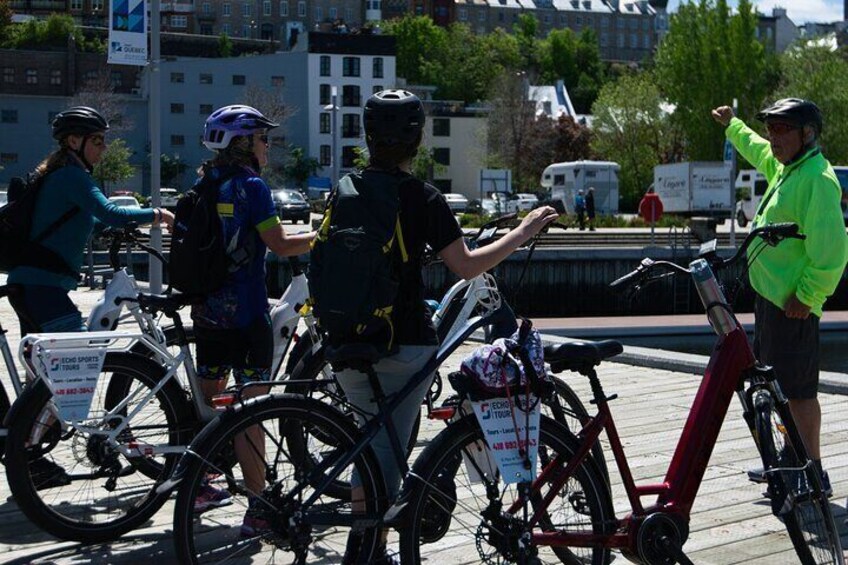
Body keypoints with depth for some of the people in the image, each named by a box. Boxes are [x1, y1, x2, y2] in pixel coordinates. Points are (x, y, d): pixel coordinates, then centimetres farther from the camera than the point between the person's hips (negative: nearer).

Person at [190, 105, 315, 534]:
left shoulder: (203, 184, 11)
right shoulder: (250, 185, -12)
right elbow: (279, 244, -18)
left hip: (207, 309, 8)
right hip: (245, 312, -8)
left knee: (207, 396, 18)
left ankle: (197, 487, 30)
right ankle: (258, 508, -4)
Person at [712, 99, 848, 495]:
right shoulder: (785, 166, 12)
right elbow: (757, 150, 38)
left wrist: (807, 296, -22)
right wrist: (732, 125, 50)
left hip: (793, 304, -10)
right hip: (770, 295, 10)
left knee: (797, 389, -6)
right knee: (778, 384, 19)